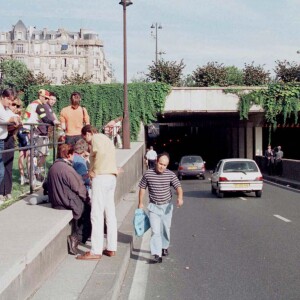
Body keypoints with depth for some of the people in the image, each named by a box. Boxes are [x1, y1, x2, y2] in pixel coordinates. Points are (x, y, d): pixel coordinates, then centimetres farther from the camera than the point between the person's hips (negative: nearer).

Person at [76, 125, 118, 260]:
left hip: (101, 177, -10)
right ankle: (112, 248, 15)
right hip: (112, 177, 10)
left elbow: (100, 152, -24)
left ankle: (96, 251, -7)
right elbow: (110, 156, 17)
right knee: (110, 213, 11)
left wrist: (93, 170, -15)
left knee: (97, 215, -8)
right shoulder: (106, 139, 25)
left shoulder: (96, 138, -4)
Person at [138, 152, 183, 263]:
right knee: (155, 230, -11)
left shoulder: (171, 175, -7)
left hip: (167, 206, 2)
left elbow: (178, 187, -11)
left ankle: (164, 247, 41)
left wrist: (180, 197, -31)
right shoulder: (148, 174, -7)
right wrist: (141, 203, 6)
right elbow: (142, 188, 4)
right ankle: (156, 254, -14)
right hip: (154, 206, -2)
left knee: (166, 228, 17)